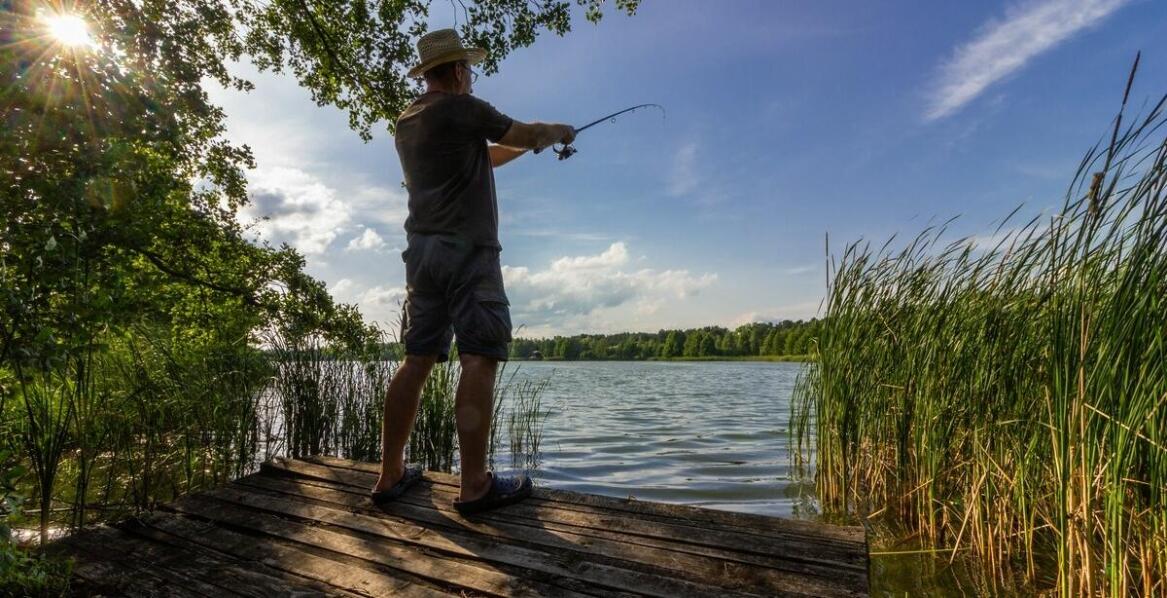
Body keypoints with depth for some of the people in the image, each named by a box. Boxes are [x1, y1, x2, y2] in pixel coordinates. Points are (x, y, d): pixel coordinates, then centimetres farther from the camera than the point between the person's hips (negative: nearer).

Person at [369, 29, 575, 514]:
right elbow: (526, 134, 7)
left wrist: (533, 142, 33)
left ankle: (391, 476, 11)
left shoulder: (407, 123, 21)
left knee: (417, 359, 7)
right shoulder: (462, 109, -2)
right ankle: (475, 486, -9)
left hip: (422, 251, 8)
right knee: (479, 359, -9)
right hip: (466, 250, -8)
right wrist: (557, 131, 28)